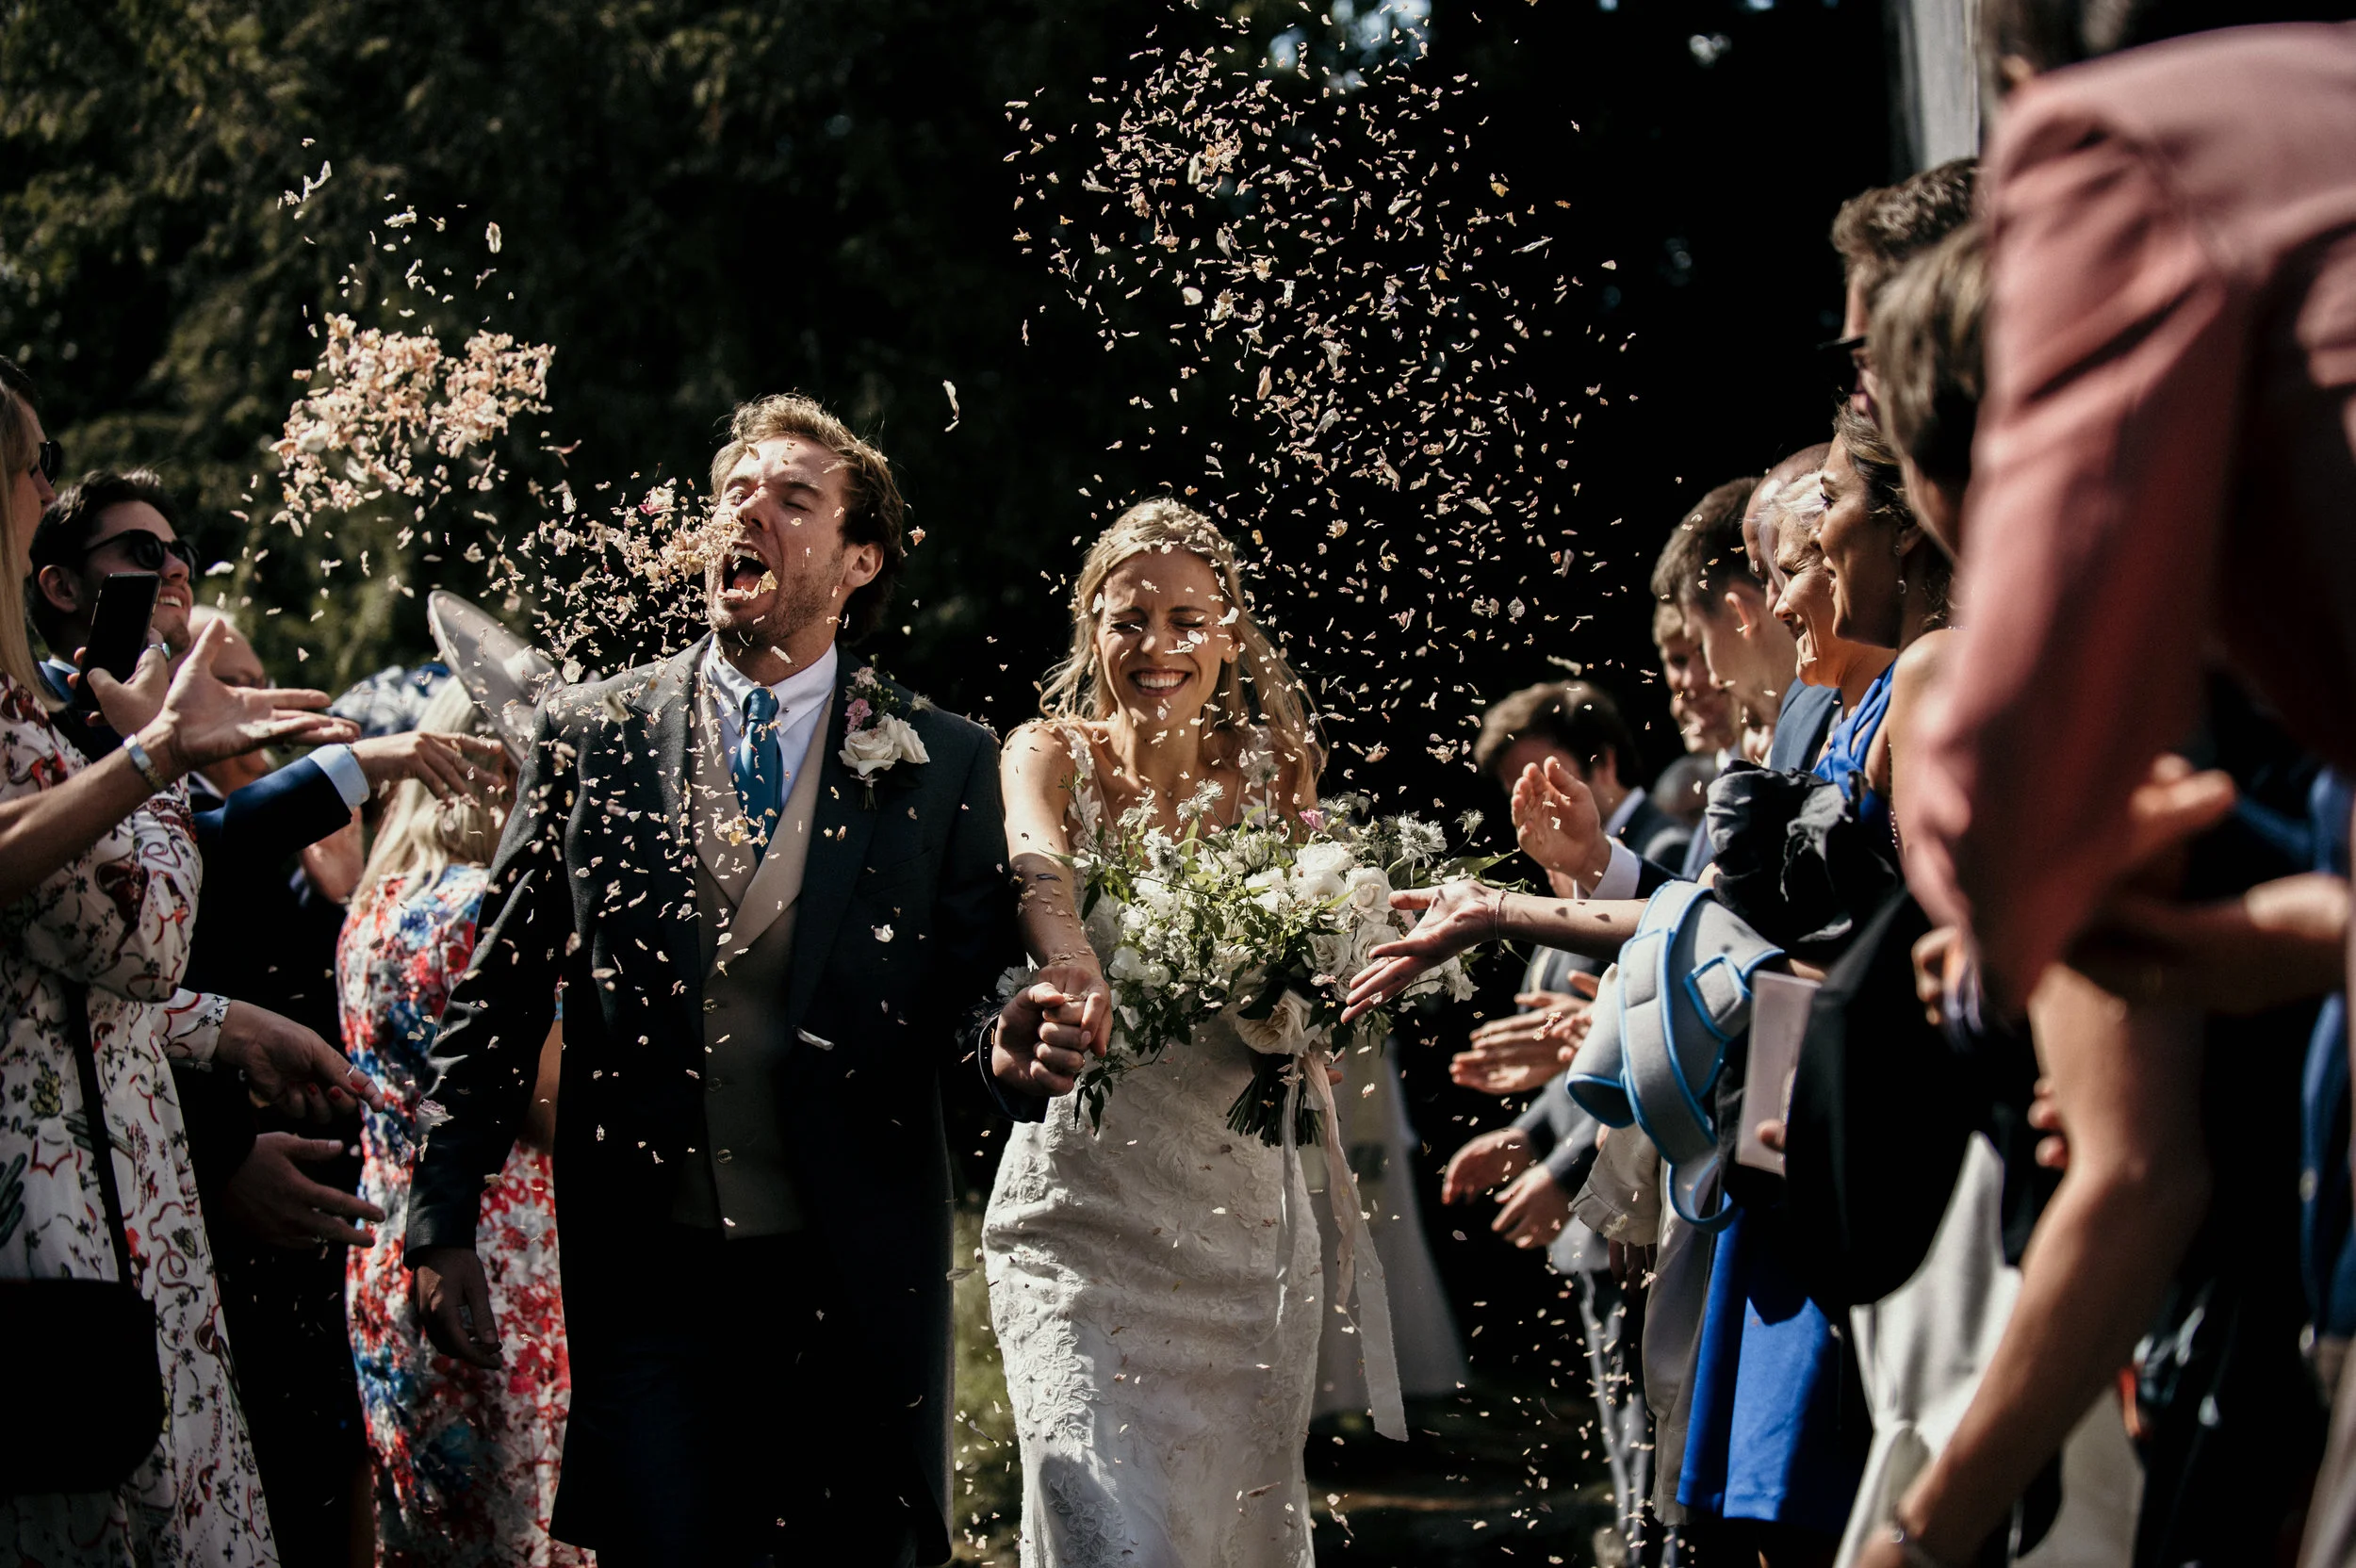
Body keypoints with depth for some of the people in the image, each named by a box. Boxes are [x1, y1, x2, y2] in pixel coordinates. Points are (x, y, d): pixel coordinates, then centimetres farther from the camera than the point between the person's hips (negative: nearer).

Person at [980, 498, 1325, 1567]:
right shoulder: (1054, 756, -1)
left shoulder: (1271, 777, 7)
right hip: (1084, 1208, -3)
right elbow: (1036, 864, -23)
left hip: (1244, 1208, 3)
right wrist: (1074, 971, -46)